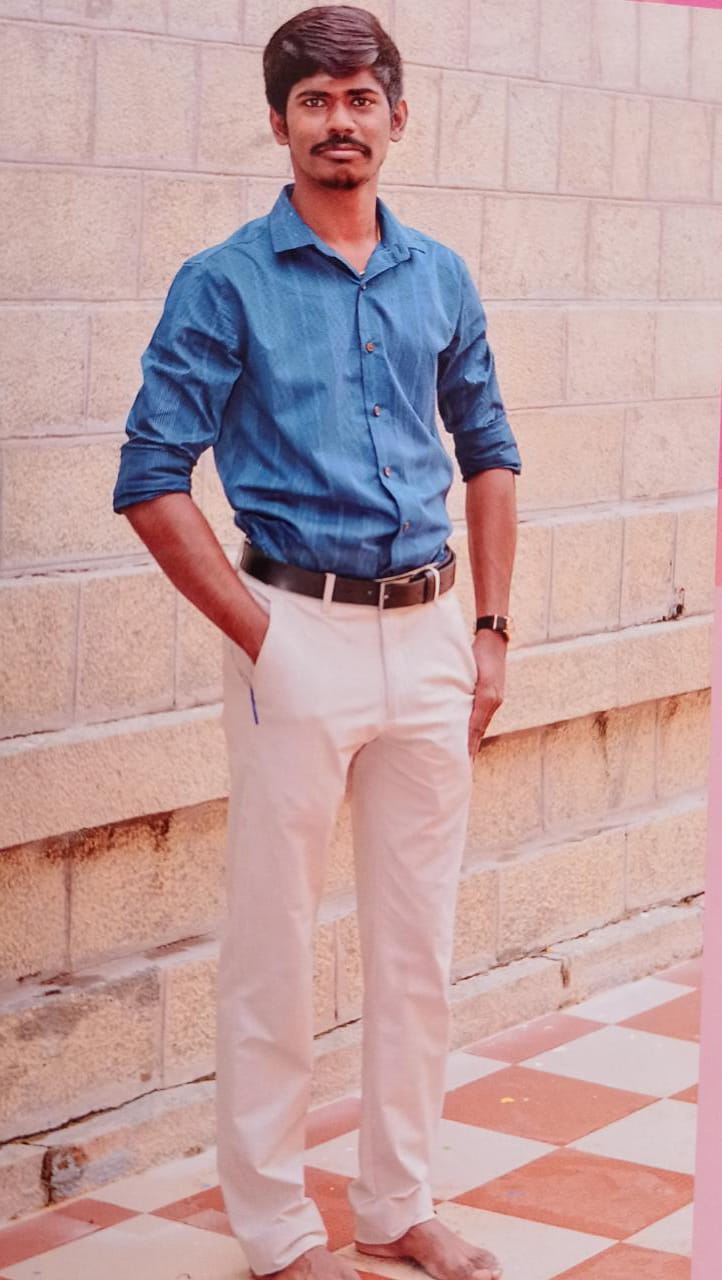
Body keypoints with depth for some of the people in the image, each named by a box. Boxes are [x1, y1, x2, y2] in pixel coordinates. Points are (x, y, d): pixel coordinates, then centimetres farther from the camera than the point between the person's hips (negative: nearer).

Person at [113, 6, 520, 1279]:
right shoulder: (225, 286, -5)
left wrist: (491, 627, 9)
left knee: (417, 940, 12)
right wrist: (259, 636, -11)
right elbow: (152, 479, -8)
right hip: (301, 634, -4)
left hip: (430, 634, 5)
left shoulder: (439, 279, 9)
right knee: (274, 946, 3)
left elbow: (487, 453, 17)